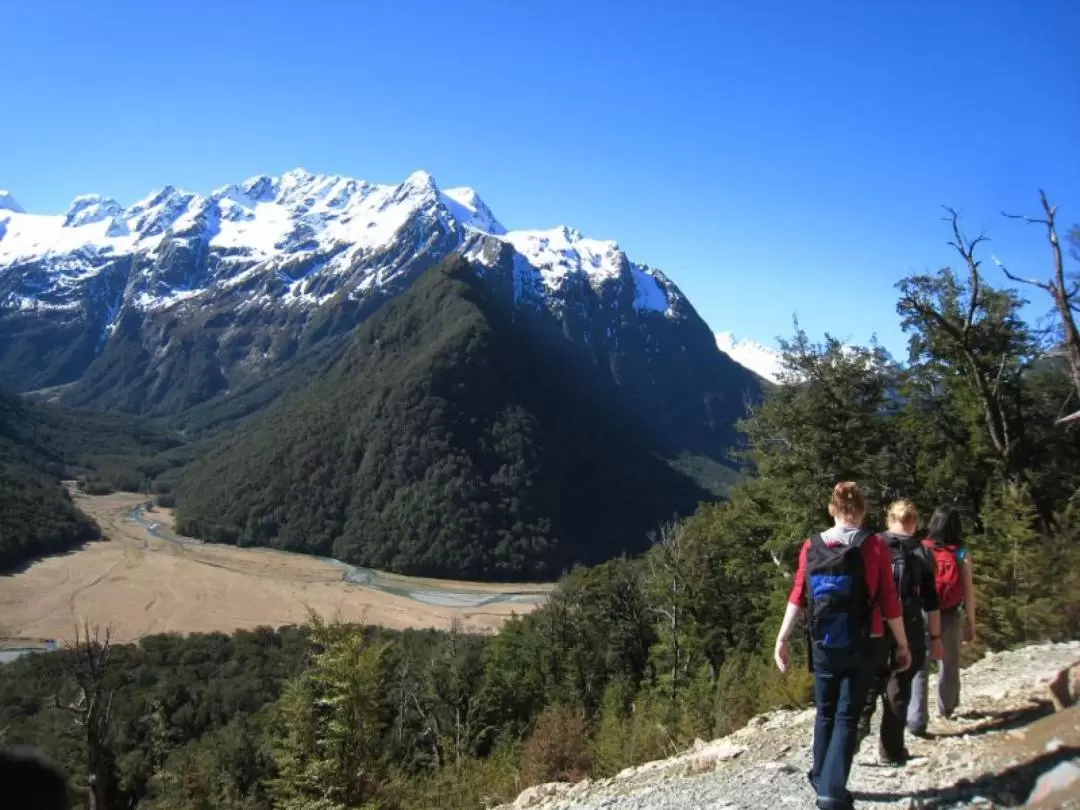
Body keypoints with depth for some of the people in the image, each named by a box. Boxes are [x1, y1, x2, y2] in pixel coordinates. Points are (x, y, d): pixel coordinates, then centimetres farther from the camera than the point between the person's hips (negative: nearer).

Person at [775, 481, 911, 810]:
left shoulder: (811, 546, -2)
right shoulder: (874, 546, -9)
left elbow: (797, 597, -2)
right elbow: (889, 602, -6)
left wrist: (782, 639, 3)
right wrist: (903, 645, 4)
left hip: (822, 645, 3)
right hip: (861, 646, -2)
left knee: (825, 713, 20)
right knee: (847, 717, 4)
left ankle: (822, 778, 34)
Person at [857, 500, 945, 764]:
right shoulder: (922, 554, 0)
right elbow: (931, 601, -2)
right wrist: (935, 638, 5)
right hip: (908, 632, -1)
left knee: (871, 681, 18)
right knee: (899, 690, 9)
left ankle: (860, 721, -4)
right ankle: (891, 750, 14)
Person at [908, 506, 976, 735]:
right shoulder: (961, 554, -2)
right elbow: (968, 591, -3)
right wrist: (970, 622, 6)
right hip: (950, 616, 1)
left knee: (919, 667, 2)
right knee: (949, 664, 22)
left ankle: (917, 721, -4)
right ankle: (946, 708, 41)